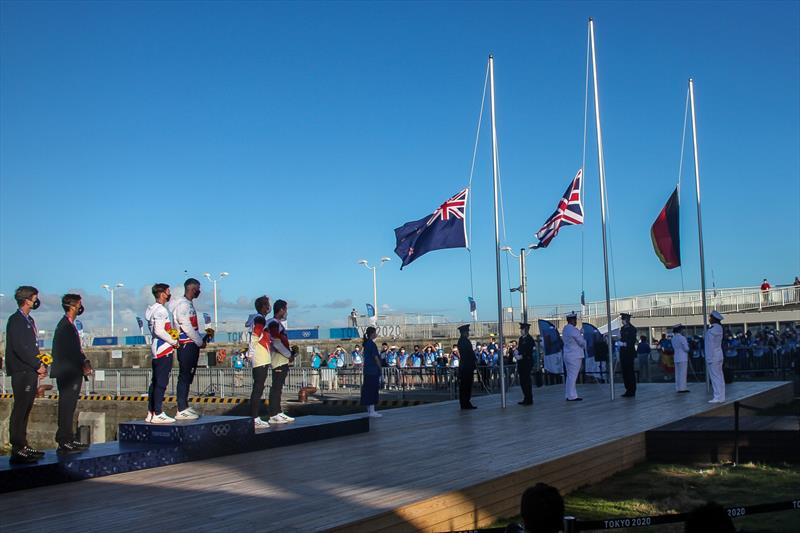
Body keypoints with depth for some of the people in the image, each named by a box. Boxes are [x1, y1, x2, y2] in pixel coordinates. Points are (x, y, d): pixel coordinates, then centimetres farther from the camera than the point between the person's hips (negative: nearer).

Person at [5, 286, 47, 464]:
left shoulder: (29, 320, 18)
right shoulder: (15, 320, -10)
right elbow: (19, 348, -18)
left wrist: (40, 365, 10)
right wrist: (38, 366, -13)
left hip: (30, 372, 9)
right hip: (21, 372, -9)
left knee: (25, 410, 12)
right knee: (19, 411, -8)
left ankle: (23, 446, 18)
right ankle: (17, 451, -7)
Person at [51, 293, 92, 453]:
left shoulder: (68, 325, 15)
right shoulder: (65, 326, -16)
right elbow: (70, 351, -20)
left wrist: (84, 362, 7)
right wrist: (84, 364, -11)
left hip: (72, 373, 10)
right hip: (68, 374, -10)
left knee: (68, 408, 13)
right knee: (67, 408, -7)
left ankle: (68, 440, 19)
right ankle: (64, 442, -4)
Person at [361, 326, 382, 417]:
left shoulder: (366, 343, 13)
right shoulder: (372, 344, -14)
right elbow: (376, 358, -14)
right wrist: (380, 368, -4)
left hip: (367, 370, 9)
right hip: (373, 370, -9)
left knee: (368, 389, 11)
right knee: (373, 390, -7)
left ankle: (369, 410, 17)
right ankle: (372, 411, -7)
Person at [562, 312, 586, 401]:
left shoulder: (565, 329, 11)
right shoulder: (573, 330, -17)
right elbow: (582, 342, -12)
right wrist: (584, 343, 9)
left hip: (567, 355, 9)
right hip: (575, 356, -9)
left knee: (569, 376, 13)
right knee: (573, 376, -6)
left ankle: (570, 395, 17)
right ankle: (572, 396, -4)